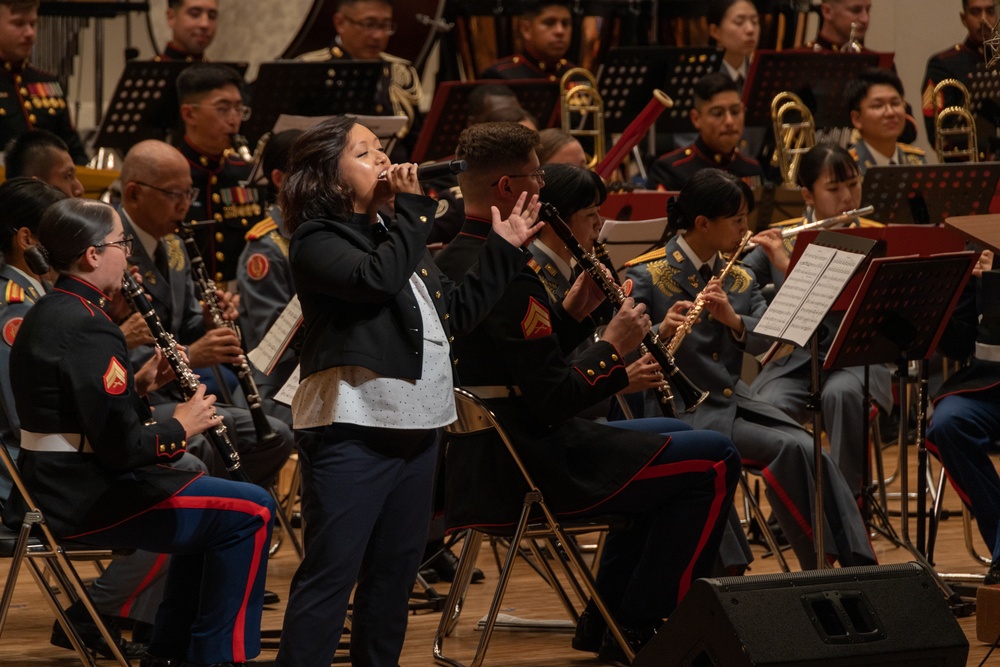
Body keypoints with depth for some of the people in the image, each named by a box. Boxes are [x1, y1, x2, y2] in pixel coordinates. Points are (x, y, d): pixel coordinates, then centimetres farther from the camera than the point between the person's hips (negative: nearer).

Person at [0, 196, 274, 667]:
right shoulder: (85, 325, -20)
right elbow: (122, 446, -23)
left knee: (214, 513, 27)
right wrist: (180, 426, -6)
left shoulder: (48, 313, 11)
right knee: (250, 512, -9)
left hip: (52, 488, 11)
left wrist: (140, 385, 8)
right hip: (83, 500, -11)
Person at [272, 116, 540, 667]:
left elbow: (456, 314, 23)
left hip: (415, 425, 8)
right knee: (330, 575, -10)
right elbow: (377, 279, -25)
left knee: (394, 572, 13)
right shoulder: (316, 241, -6)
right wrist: (413, 208, -16)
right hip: (353, 429, -8)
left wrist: (504, 248, 18)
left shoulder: (395, 234, 20)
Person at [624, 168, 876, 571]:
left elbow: (763, 341, 0)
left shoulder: (738, 279, 13)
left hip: (734, 400, 6)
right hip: (680, 409, -6)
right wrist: (661, 331, -32)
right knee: (790, 449, -24)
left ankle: (856, 565, -20)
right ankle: (824, 566, -17)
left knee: (811, 452, -19)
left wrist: (734, 319, -20)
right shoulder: (647, 276, -5)